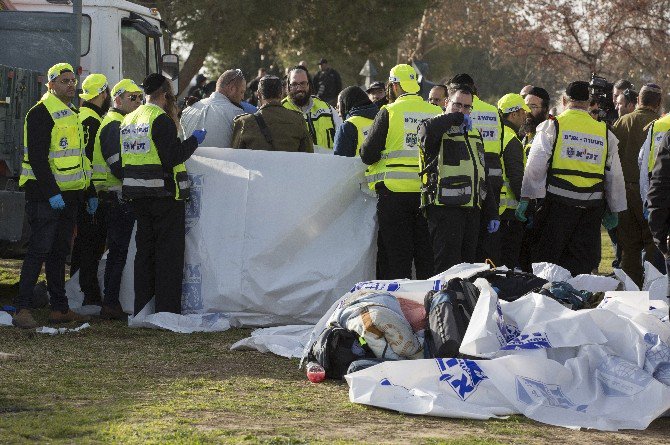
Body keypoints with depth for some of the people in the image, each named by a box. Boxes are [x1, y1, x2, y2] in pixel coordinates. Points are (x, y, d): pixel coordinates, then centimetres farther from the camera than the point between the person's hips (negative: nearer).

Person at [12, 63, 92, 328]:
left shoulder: (71, 115, 19)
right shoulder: (41, 113, -11)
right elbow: (37, 157, -18)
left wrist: (87, 191, 21)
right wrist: (52, 193, -24)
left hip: (67, 196, 9)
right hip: (46, 195, -9)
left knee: (60, 252, 12)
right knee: (39, 250, -13)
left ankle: (60, 308, 18)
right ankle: (22, 309, -15)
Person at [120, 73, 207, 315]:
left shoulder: (129, 120, 12)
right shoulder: (162, 120, -14)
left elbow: (121, 159, 16)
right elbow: (173, 157, -20)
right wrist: (194, 140, -8)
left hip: (137, 195, 8)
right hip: (164, 194, -8)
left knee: (144, 250, 14)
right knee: (169, 252, -1)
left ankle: (142, 308, 15)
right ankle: (167, 309, -2)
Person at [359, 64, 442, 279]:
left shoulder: (389, 112, -8)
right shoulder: (436, 113, 3)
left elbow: (368, 155, -8)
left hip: (395, 191, -4)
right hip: (427, 193, 4)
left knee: (397, 255, 2)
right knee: (426, 255, 10)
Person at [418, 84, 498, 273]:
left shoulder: (474, 135, 23)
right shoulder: (438, 132, -1)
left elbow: (483, 177, 26)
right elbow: (428, 130, -29)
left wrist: (491, 213, 22)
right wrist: (456, 118, -15)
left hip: (473, 209, 8)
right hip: (445, 207, -7)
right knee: (448, 265, -11)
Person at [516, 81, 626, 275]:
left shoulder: (552, 126, 1)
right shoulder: (605, 132, 11)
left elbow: (535, 166, -5)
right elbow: (615, 176, 16)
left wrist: (525, 199, -2)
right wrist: (613, 211, 24)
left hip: (558, 202, -3)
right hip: (593, 205, 3)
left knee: (546, 259, 2)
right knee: (583, 261, 6)